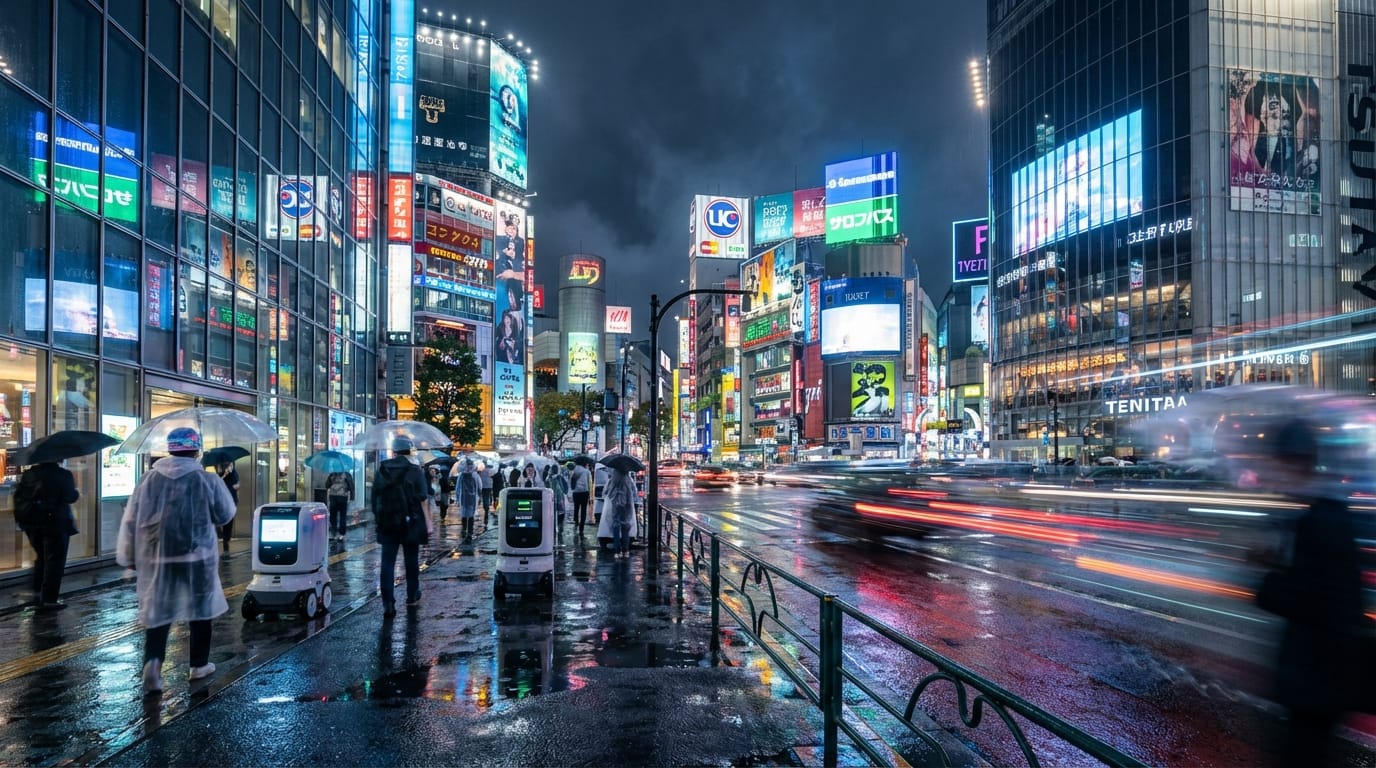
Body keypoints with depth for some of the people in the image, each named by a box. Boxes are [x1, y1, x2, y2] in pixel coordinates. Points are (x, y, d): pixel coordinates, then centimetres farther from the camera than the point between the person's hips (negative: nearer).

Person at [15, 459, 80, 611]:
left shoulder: (28, 474, 5)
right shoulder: (63, 474, -12)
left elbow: (18, 496, 5)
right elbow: (70, 497, -14)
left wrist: (21, 517, 15)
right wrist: (77, 493, 6)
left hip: (31, 523, 6)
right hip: (55, 523, -6)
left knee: (41, 556, 24)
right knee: (54, 560, 0)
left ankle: (38, 591, 30)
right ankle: (49, 600, -2)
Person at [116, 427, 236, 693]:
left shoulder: (148, 479, 0)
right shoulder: (208, 481, -8)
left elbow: (130, 520, 3)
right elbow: (225, 514, 3)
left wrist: (129, 557, 13)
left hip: (154, 558, 2)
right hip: (196, 557, -2)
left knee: (157, 611, 9)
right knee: (199, 610, 13)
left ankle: (152, 662, -12)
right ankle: (199, 665, 22)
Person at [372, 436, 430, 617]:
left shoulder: (381, 470, 4)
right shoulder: (415, 471, -6)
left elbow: (375, 497, 9)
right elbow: (423, 499, -9)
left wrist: (377, 517, 17)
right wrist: (427, 523, -5)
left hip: (386, 523, 2)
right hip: (410, 523, -2)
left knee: (387, 563, 1)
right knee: (411, 561, 13)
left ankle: (388, 604, -7)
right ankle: (412, 597, 25)